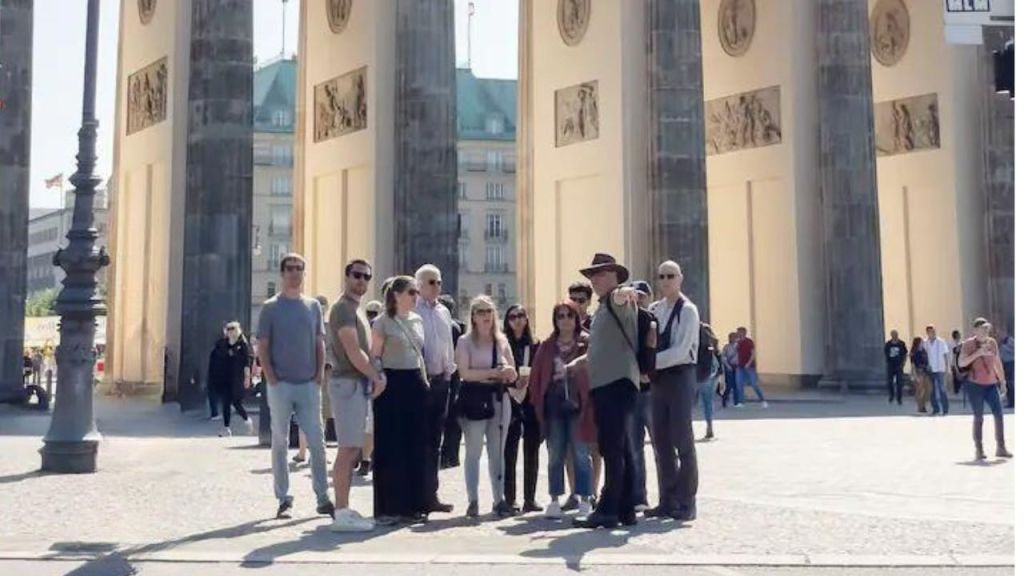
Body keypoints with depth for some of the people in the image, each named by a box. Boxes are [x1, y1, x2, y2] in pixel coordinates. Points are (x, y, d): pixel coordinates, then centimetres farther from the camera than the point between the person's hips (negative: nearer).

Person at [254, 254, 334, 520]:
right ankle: (283, 500, 11)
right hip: (280, 385, -3)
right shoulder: (271, 308, 0)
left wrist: (319, 373, 1)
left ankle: (323, 498, 9)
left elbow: (319, 343, 12)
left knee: (317, 441, 2)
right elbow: (262, 347, -1)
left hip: (309, 385, 3)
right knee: (280, 442, 4)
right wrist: (271, 377, -10)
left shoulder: (313, 306, 10)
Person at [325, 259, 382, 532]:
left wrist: (375, 376, 9)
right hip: (348, 383, -10)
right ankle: (341, 514, -7)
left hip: (359, 384, 10)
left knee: (353, 449, 11)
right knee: (348, 449, -10)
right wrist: (377, 377, -8)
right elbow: (353, 353, -18)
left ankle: (343, 509, 16)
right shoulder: (343, 308, -11)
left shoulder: (356, 309, 20)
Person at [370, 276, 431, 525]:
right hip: (392, 385, -7)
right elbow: (374, 356, -6)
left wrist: (425, 380, 14)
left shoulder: (417, 320, 14)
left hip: (415, 384, 7)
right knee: (390, 447, -3)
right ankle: (388, 508, 4)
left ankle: (413, 504, 17)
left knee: (416, 445, 8)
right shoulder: (383, 322, -5)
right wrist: (380, 379, -18)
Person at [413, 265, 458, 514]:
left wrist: (449, 369, 11)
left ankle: (431, 494, 16)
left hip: (441, 379, 7)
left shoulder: (444, 312, 14)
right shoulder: (412, 311, -7)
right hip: (421, 380, -6)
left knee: (434, 440, 10)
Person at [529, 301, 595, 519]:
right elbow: (537, 375, 10)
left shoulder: (587, 343, 0)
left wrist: (591, 404, -11)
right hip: (554, 407, 3)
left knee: (581, 455, 1)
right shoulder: (547, 346, 10)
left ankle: (584, 501, 9)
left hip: (578, 405, -3)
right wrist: (538, 402, 3)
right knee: (555, 456, 8)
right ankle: (554, 501, 15)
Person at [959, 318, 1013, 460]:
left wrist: (1002, 381, 16)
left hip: (991, 384, 5)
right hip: (975, 384, -5)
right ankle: (978, 450, 5)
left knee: (998, 414, -2)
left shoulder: (992, 342, 9)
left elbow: (997, 363, 17)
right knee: (979, 417, -2)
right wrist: (977, 353, -22)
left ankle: (1001, 448, 6)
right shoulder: (969, 343, -5)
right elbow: (961, 363, -13)